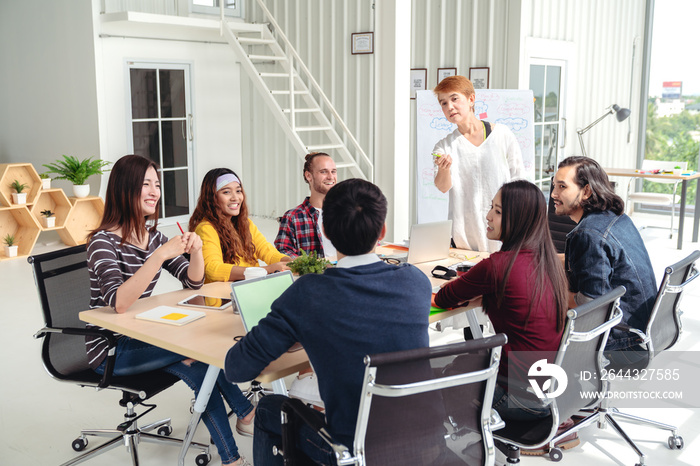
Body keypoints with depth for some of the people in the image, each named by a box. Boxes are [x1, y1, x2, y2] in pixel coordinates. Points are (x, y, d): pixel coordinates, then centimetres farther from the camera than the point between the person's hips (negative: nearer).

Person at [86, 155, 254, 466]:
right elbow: (119, 303, -32)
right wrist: (160, 255, -37)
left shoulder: (152, 235, 5)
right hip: (110, 350, -7)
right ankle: (245, 412, -5)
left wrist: (195, 251, -14)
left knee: (199, 369, -18)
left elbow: (194, 283, 7)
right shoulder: (104, 241, -17)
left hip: (140, 338, 7)